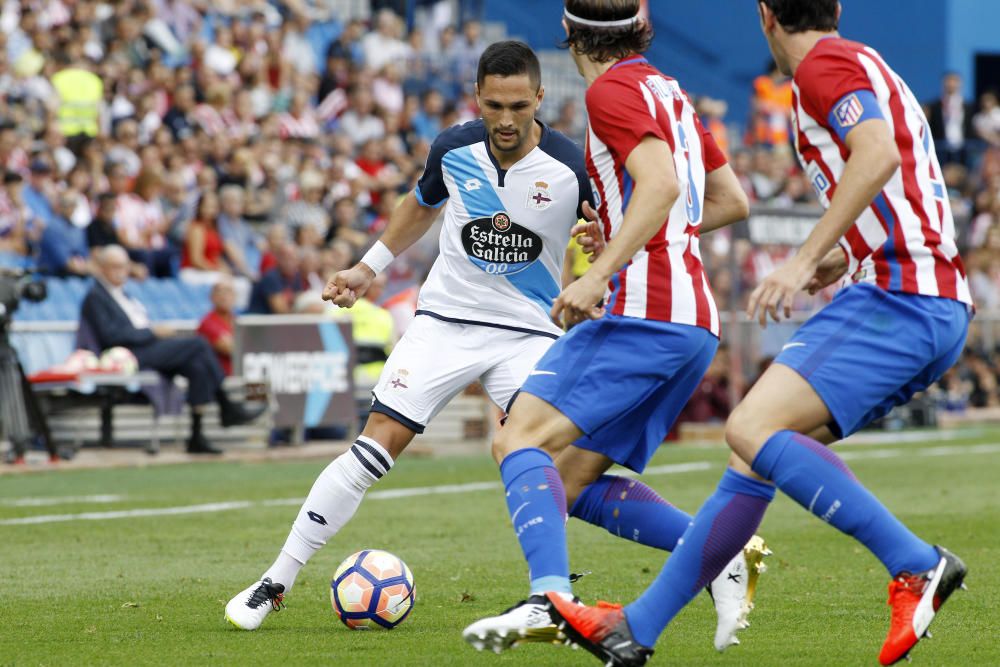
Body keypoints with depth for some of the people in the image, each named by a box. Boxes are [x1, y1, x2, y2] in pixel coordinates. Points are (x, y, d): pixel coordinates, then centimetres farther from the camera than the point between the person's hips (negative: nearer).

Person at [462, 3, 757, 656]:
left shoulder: (614, 90, -5)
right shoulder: (669, 92, 22)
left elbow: (661, 183, -20)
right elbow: (732, 200, 27)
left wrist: (600, 274, -24)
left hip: (643, 310, -9)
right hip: (695, 320, 9)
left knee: (521, 438, -15)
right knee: (570, 480, 9)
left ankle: (550, 598, -34)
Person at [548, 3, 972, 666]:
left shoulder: (825, 65, -6)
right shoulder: (865, 66, 24)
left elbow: (878, 153, -24)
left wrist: (807, 259, -25)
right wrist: (844, 256, 33)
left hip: (899, 299, -10)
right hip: (938, 309, 10)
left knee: (753, 429, -20)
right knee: (760, 440, 9)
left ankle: (917, 566, -21)